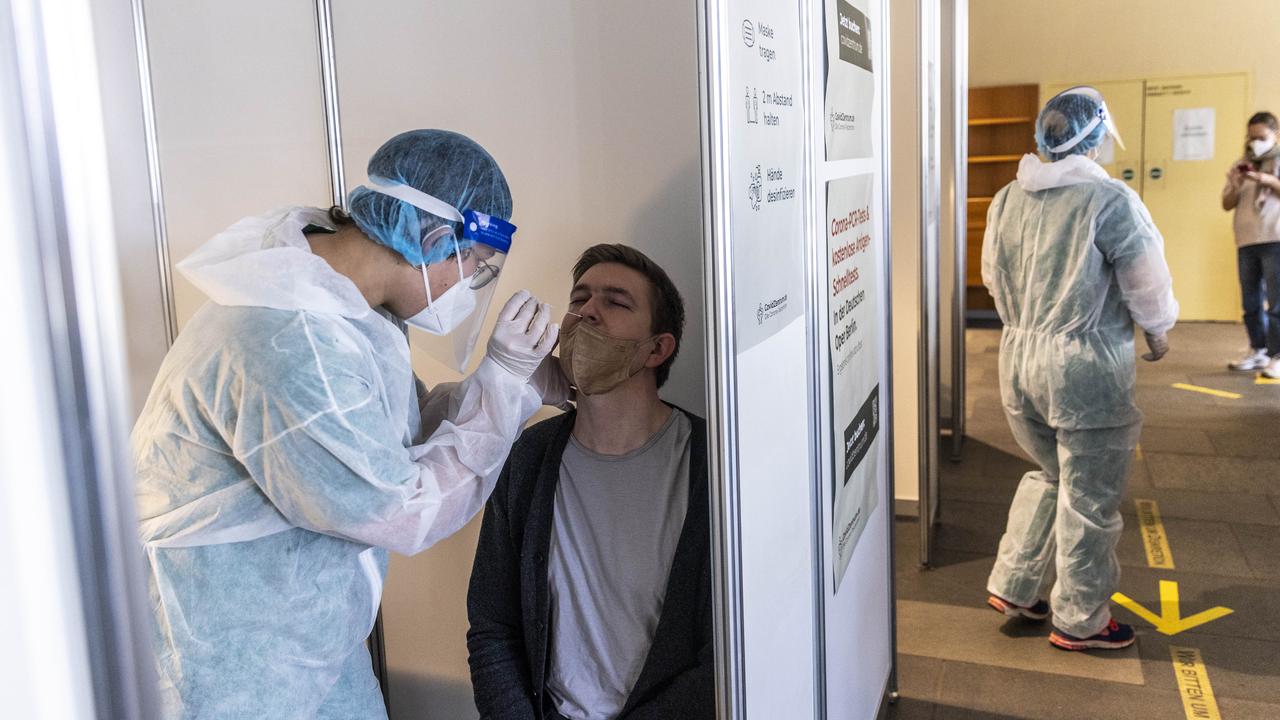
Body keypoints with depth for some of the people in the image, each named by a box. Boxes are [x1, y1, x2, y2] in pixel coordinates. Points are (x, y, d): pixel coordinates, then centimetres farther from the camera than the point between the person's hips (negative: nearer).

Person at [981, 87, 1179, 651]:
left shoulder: (1007, 200, 3)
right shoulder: (1112, 201, -15)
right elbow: (1148, 286, -8)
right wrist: (1158, 332, 12)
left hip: (1019, 361, 6)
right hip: (1086, 369, -6)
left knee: (1049, 476, 25)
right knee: (1089, 498, 9)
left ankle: (1012, 587, 28)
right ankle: (1079, 621, 23)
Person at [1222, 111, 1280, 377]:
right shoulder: (1240, 164, 15)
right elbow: (1227, 205, 13)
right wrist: (1235, 186, -6)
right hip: (1246, 241, 5)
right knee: (1250, 301, 7)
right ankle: (1258, 351, 15)